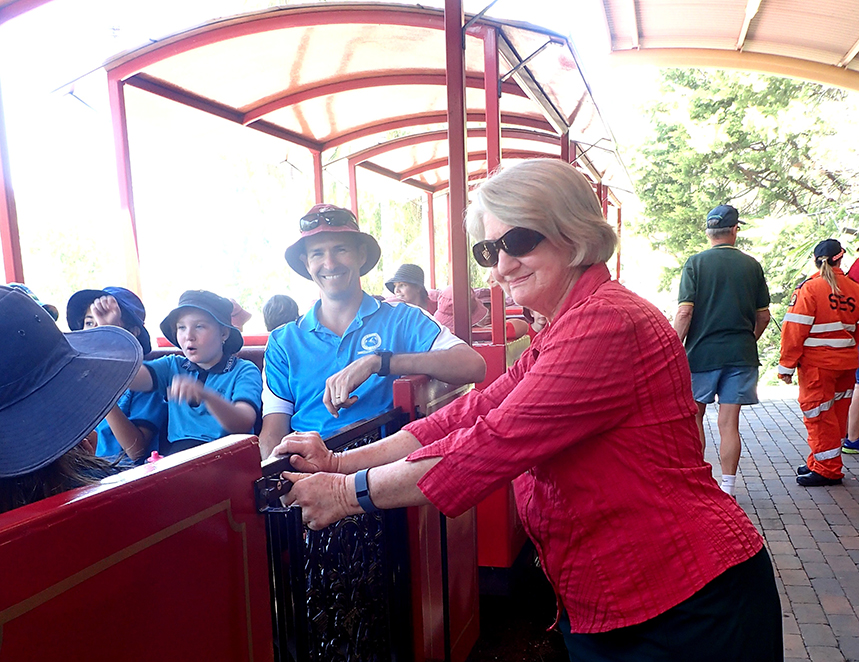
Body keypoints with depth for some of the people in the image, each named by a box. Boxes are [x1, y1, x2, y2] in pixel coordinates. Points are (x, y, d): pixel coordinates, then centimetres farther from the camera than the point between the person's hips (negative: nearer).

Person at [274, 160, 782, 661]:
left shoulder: (607, 322, -23)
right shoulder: (557, 336, 10)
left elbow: (497, 442, -29)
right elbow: (477, 411, 1)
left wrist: (350, 493, -20)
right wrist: (341, 463, -8)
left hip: (683, 610, -9)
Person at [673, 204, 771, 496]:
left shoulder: (696, 262, -5)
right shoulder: (751, 265, 4)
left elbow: (685, 312, -12)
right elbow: (764, 315, 9)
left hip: (701, 352, -2)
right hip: (740, 354, 2)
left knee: (694, 417, 14)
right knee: (729, 423, 5)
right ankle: (727, 489, 10)